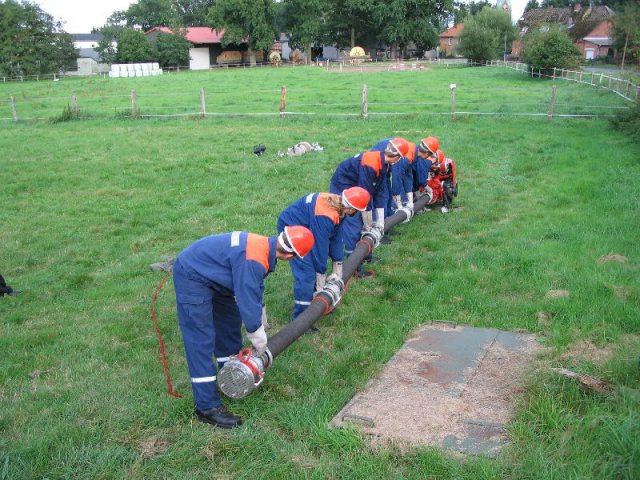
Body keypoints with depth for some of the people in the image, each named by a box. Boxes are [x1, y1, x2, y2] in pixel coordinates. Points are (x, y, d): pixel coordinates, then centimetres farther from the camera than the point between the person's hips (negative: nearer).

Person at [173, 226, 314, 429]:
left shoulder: (264, 245, -3)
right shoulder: (252, 261, -33)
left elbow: (256, 290, 12)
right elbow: (248, 303, -26)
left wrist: (260, 324, 22)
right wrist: (260, 343, -11)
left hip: (210, 274, 10)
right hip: (191, 278, -10)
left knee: (230, 321, 19)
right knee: (201, 342, -9)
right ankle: (207, 407, -2)